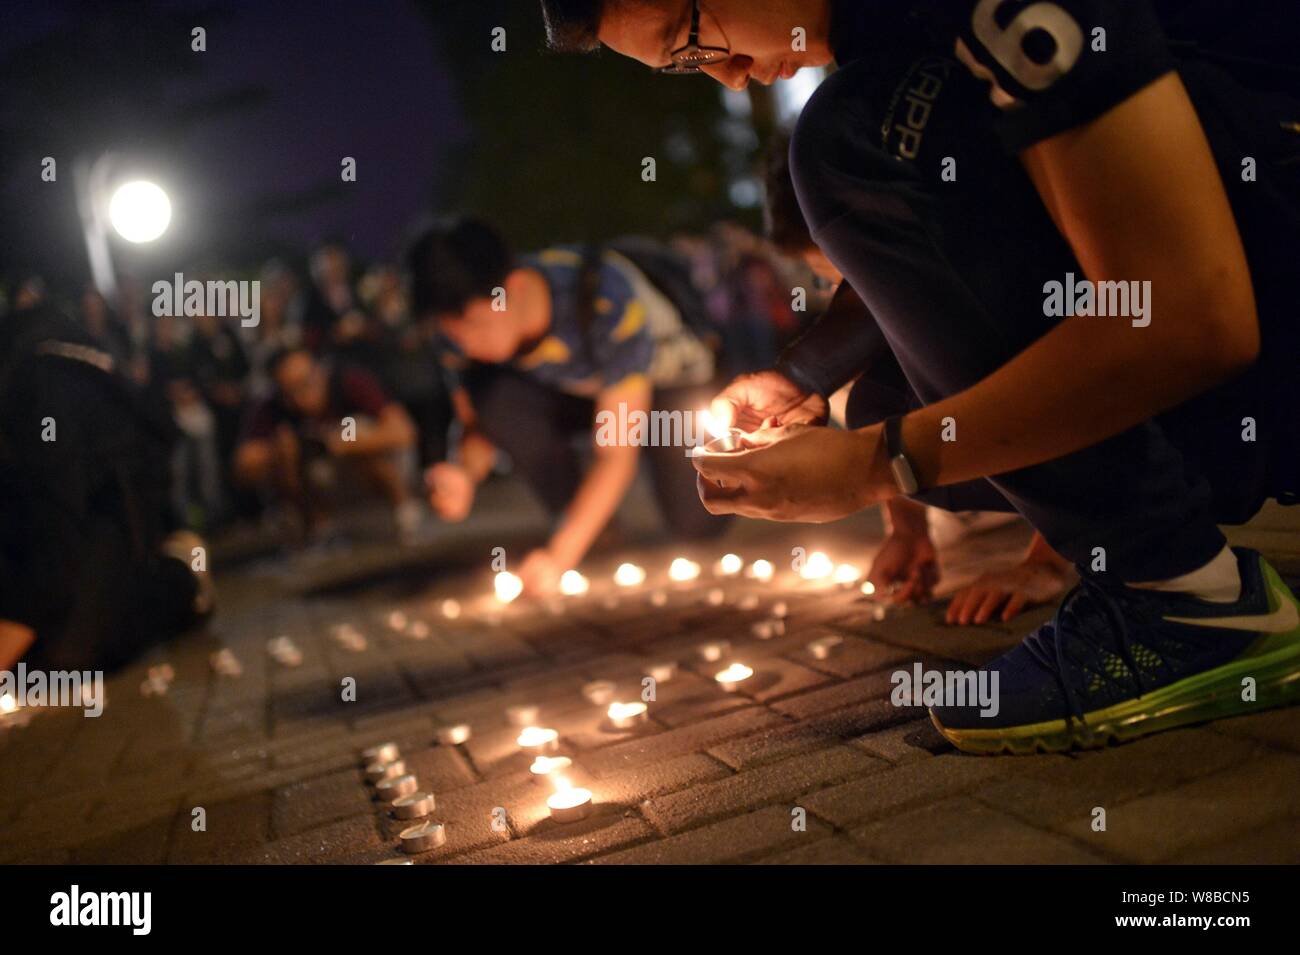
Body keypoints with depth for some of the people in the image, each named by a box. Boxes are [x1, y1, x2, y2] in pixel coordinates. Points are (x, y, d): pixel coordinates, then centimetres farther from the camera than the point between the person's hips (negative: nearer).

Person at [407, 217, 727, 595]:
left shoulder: (608, 301, -39)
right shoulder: (466, 321, -24)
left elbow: (618, 454, -37)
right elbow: (478, 423, -11)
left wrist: (561, 555, -45)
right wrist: (466, 473, -35)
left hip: (666, 382, -3)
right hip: (574, 391, 4)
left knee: (694, 522, -23)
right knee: (493, 393, -29)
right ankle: (588, 532, -10)